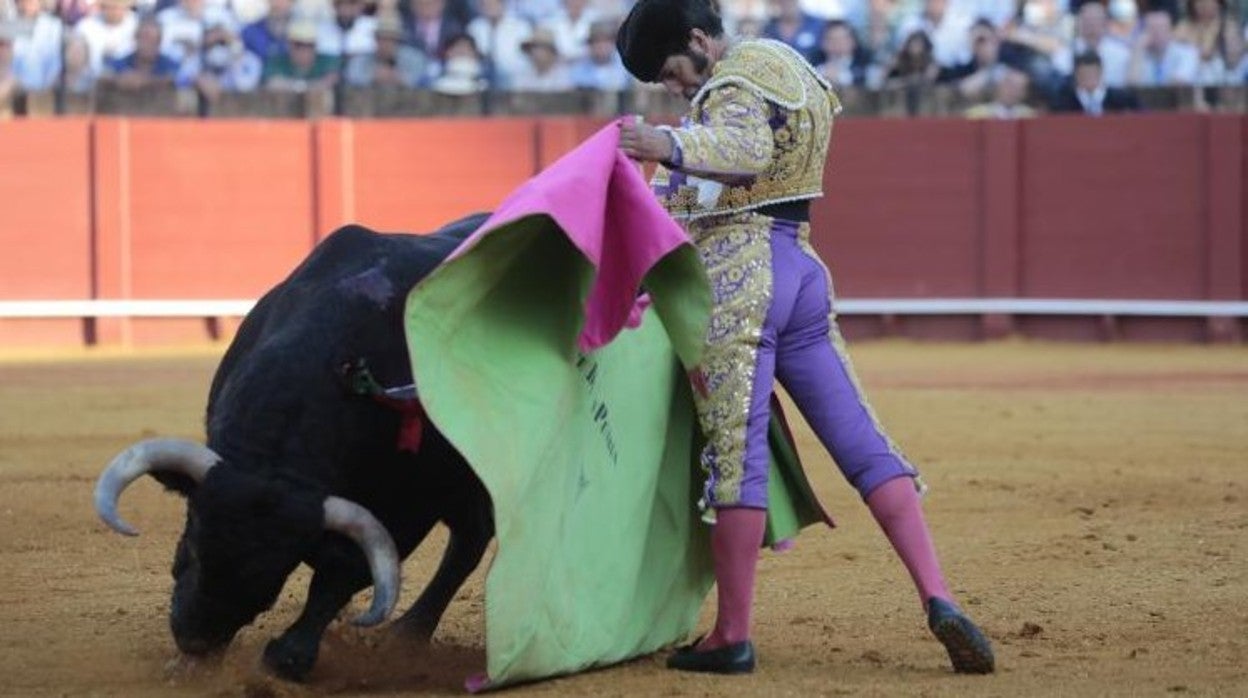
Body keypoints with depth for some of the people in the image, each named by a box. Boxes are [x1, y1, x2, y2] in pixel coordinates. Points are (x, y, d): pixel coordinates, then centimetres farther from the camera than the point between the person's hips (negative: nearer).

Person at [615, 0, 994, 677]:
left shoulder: (734, 83, -9)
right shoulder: (790, 68, 21)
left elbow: (749, 149, -30)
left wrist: (670, 146, -44)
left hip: (734, 277, -9)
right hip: (801, 268, 9)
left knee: (734, 453, -7)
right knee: (863, 443, 4)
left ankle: (732, 637, -5)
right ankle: (938, 600, -6)